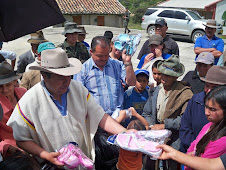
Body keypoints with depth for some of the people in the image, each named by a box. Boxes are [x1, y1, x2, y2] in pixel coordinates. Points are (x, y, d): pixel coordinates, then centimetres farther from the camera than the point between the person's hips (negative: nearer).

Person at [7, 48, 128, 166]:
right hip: (53, 165, 1)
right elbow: (21, 140, -6)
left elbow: (100, 117, -6)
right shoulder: (28, 102, -14)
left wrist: (125, 133, -18)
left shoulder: (78, 89, -5)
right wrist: (45, 155, -19)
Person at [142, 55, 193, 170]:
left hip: (174, 138, -4)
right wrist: (151, 127, -5)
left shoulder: (185, 93, -11)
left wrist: (165, 125, -17)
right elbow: (146, 113, 11)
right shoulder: (155, 91, 7)